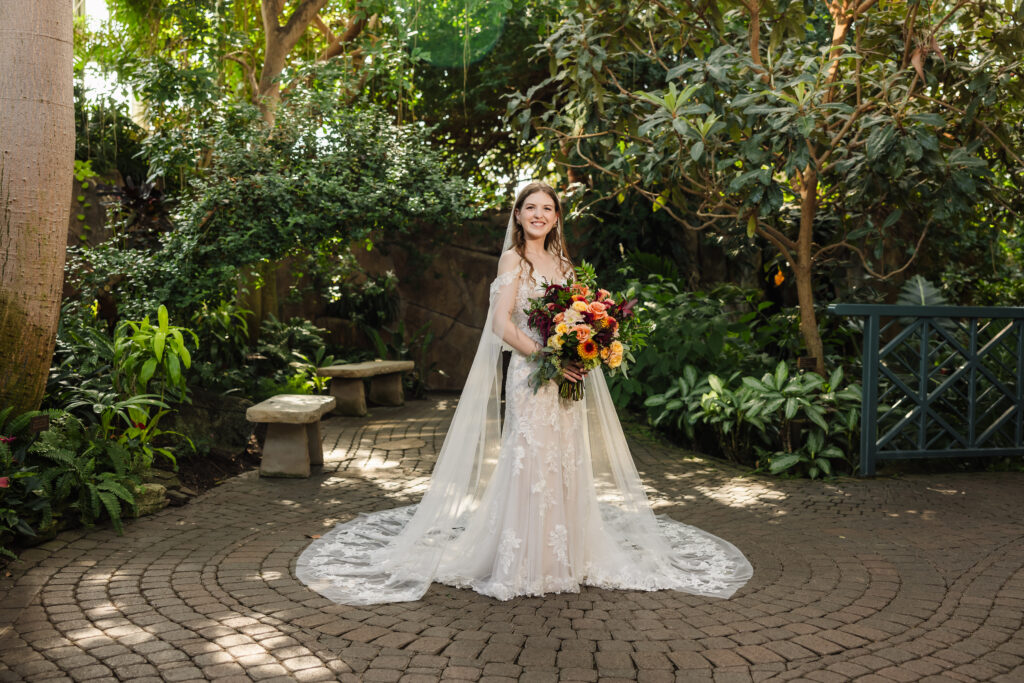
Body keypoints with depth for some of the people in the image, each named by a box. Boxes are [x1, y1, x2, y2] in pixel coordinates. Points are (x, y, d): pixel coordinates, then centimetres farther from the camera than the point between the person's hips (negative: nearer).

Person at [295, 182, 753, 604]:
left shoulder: (561, 260, 15)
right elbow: (502, 324, -13)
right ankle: (527, 564, 7)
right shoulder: (514, 259, -4)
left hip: (565, 376, 6)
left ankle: (565, 556, 22)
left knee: (567, 460, 10)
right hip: (530, 375, -6)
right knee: (532, 460, -4)